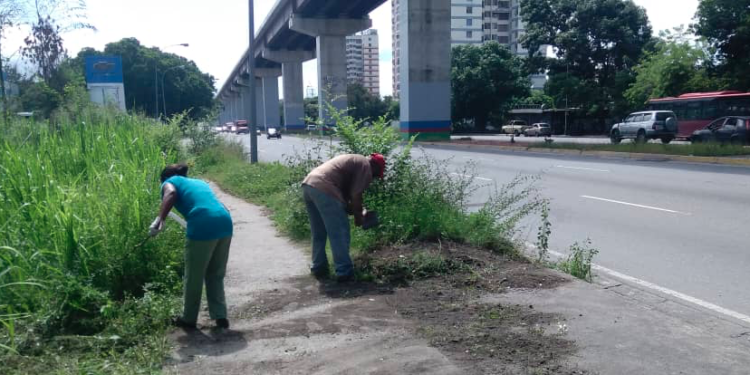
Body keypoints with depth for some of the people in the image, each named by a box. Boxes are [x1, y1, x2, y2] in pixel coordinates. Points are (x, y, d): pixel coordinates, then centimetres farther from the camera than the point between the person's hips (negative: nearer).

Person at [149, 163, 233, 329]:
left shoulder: (170, 182, 16)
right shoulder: (198, 182, 34)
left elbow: (171, 193, -8)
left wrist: (160, 219, -15)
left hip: (203, 227, -6)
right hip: (225, 223, 6)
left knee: (193, 277, 12)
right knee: (216, 275, 21)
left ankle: (189, 319, 26)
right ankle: (220, 316, 19)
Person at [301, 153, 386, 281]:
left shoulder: (354, 160, 31)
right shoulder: (366, 167, 4)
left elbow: (345, 194, 30)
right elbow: (356, 196, -4)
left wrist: (355, 211, 30)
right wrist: (359, 217, 10)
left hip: (308, 184, 9)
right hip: (323, 189, -9)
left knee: (318, 233, 20)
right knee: (339, 233, 0)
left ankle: (318, 267, 27)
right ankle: (344, 272, 3)